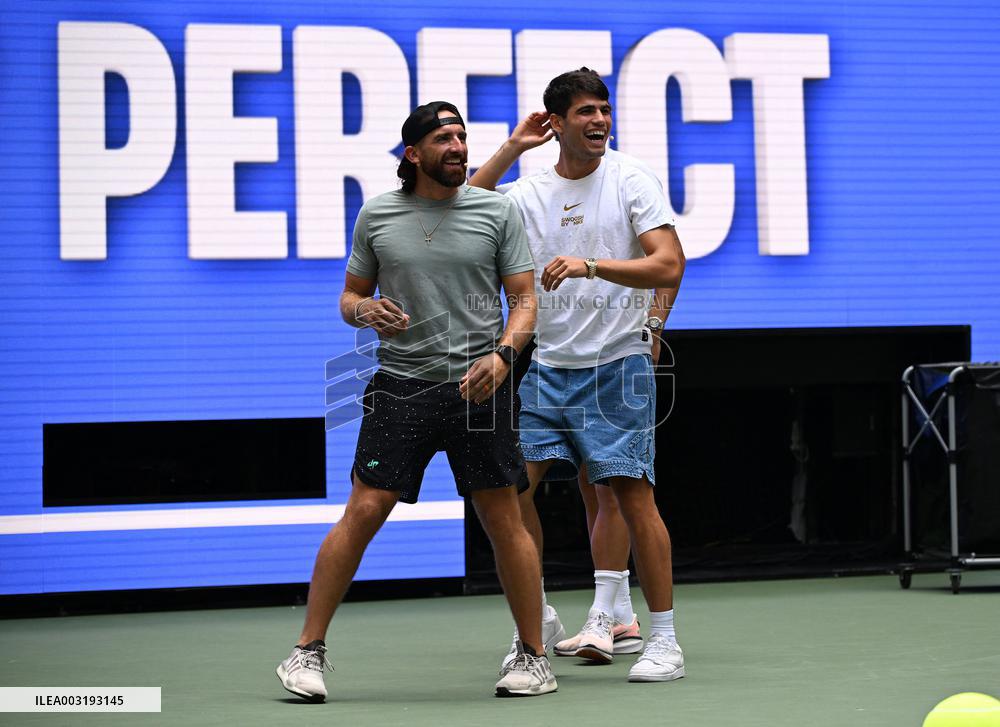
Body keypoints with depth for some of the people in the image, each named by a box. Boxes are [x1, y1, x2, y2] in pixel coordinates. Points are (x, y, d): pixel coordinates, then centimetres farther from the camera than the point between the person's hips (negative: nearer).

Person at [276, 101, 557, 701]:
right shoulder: (376, 215, 6)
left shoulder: (498, 211, 3)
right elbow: (350, 297, 15)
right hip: (401, 383, 1)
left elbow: (525, 299, 3)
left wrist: (502, 353, -15)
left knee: (504, 521, 1)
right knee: (362, 513, -6)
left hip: (479, 384, 0)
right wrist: (366, 310, -9)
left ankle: (534, 657, 14)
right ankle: (309, 650, 3)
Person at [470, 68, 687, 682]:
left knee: (632, 494, -8)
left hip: (617, 365, -4)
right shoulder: (529, 193, 9)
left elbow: (670, 267, -12)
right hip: (546, 368, 4)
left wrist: (589, 265, -24)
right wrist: (511, 149, -2)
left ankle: (664, 640, -1)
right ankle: (538, 619, 15)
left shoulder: (631, 179, -3)